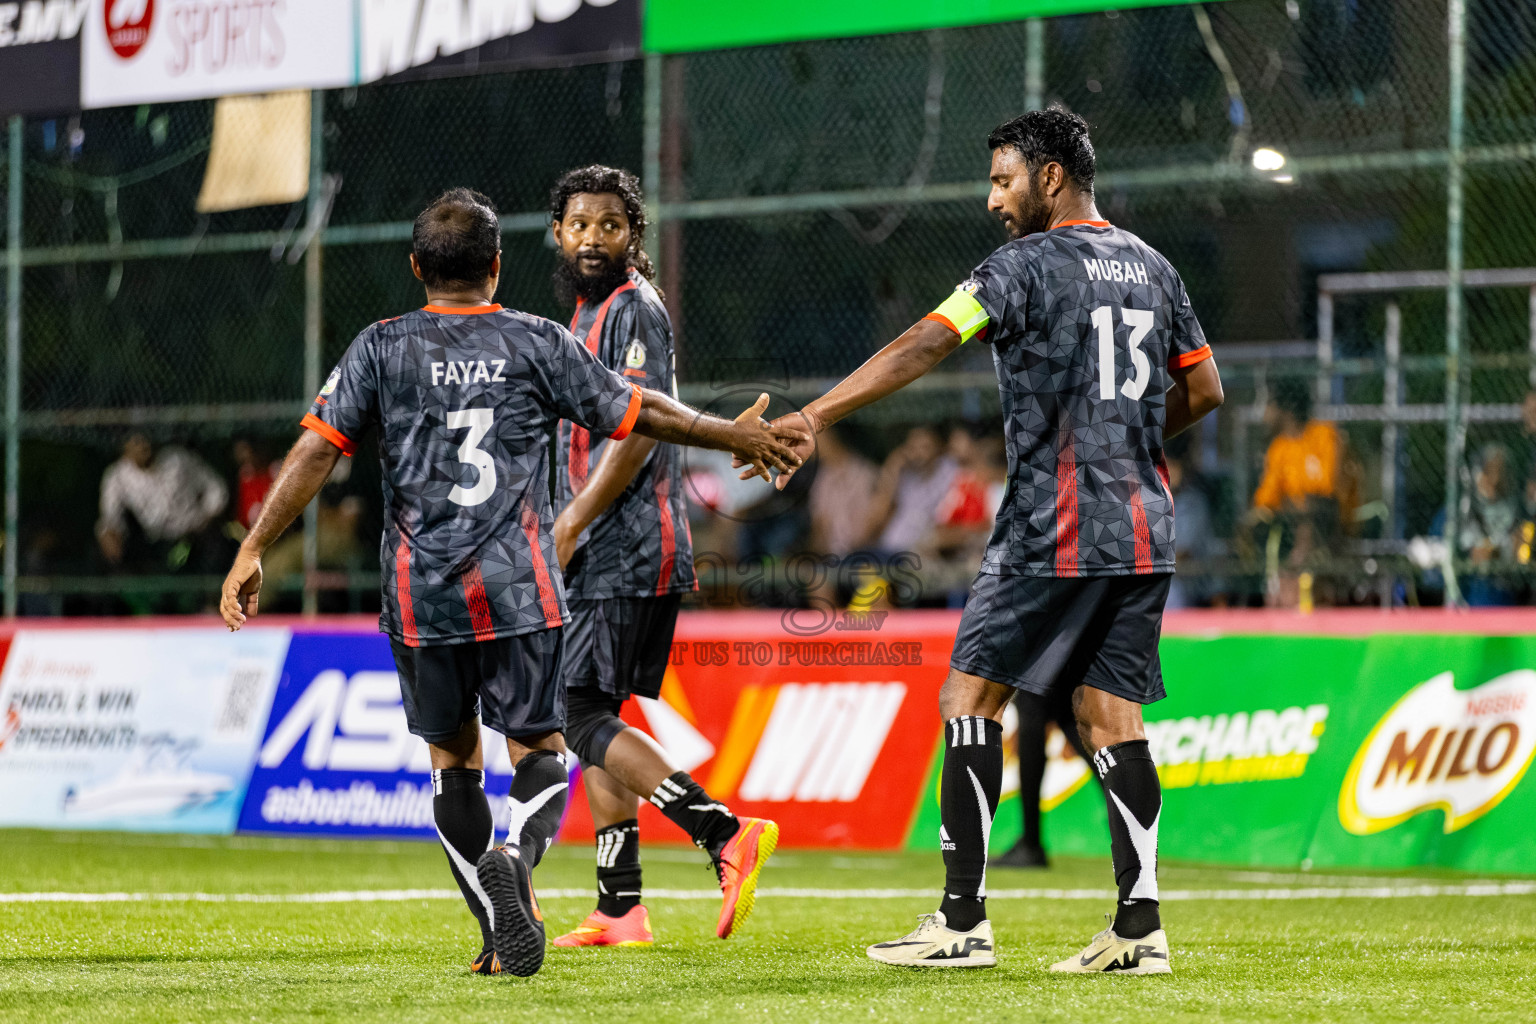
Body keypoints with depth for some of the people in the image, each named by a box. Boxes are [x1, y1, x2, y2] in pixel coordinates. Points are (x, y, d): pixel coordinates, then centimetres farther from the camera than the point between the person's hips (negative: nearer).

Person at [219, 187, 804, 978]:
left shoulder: (381, 349, 4)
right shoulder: (537, 343, 4)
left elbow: (316, 448, -4)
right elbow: (642, 414, 11)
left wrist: (253, 549, -2)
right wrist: (735, 436, 25)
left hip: (419, 594, 1)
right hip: (519, 588, -1)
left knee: (451, 757, 14)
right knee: (539, 750, 5)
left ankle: (504, 932, 8)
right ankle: (513, 859, -27)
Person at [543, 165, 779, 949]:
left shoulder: (633, 307, -10)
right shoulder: (589, 311, 20)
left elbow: (638, 431, -18)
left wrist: (570, 525, -17)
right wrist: (567, 529, 22)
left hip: (626, 554, -10)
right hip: (605, 558, 10)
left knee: (583, 714, -14)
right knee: (593, 718, 10)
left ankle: (727, 835, -19)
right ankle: (619, 911, 11)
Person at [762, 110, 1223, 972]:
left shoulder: (1028, 265, -7)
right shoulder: (1151, 269, 14)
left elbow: (925, 345, -18)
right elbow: (1203, 390, 19)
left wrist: (816, 415, -23)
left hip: (1053, 530, -7)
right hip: (1143, 531, 7)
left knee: (971, 698, 0)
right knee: (1111, 715, 6)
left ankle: (964, 918, -4)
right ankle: (1140, 925, -2)